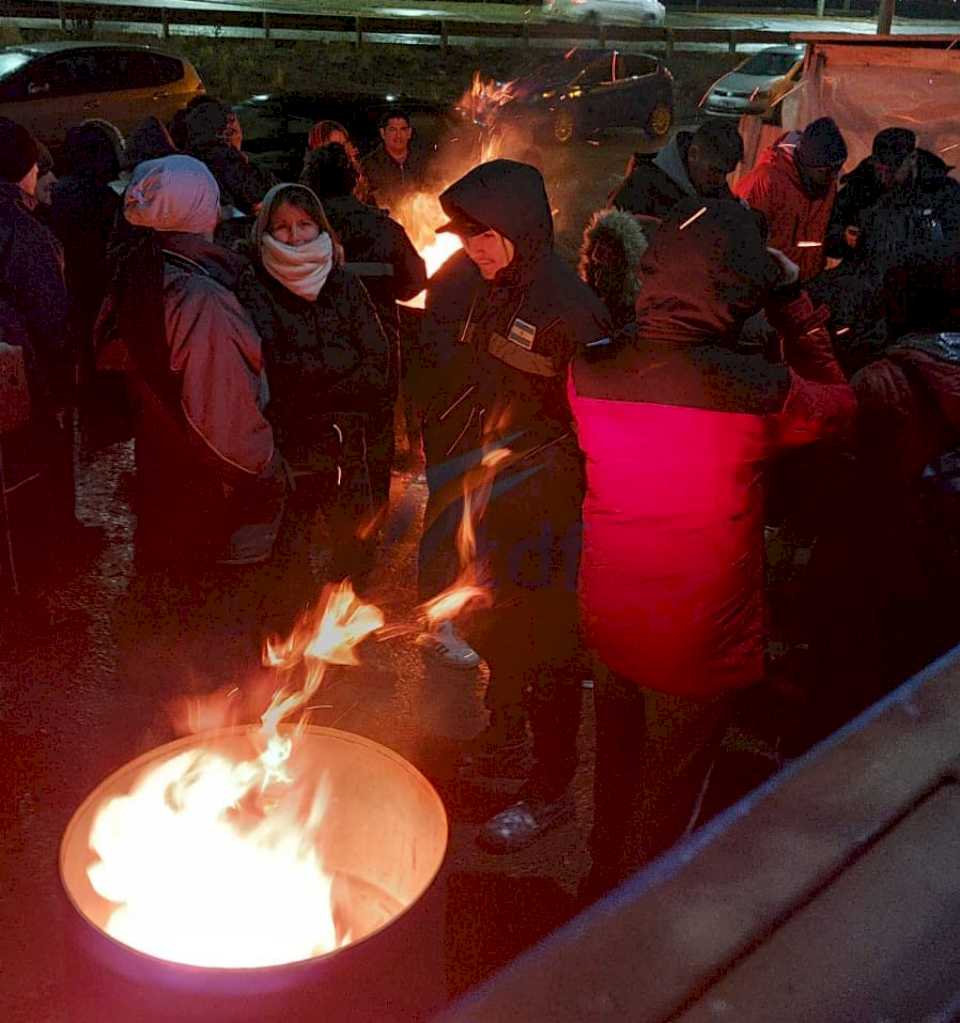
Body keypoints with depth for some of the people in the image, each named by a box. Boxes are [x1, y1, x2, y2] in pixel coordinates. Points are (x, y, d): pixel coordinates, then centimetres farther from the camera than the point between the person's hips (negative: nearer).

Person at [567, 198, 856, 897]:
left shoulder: (591, 370, -13)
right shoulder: (759, 390, -24)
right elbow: (839, 406, -2)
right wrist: (792, 296, 0)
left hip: (609, 621, 5)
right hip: (698, 641, -4)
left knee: (616, 771, 28)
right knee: (664, 806, 17)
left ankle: (604, 887, 50)